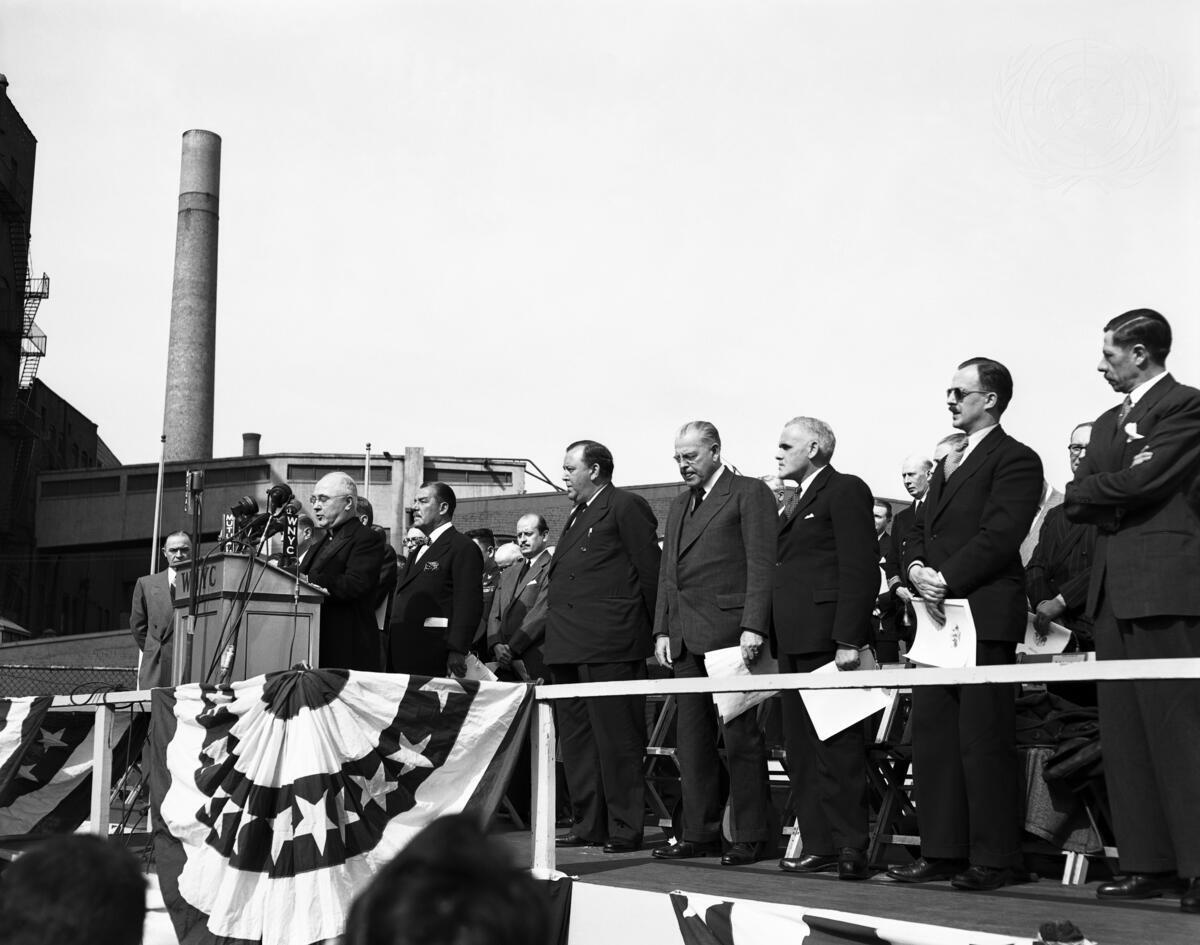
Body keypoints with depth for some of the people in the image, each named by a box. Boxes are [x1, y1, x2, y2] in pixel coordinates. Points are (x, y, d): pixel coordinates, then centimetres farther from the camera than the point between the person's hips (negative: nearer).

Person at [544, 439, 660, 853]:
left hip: (610, 646, -10)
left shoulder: (626, 506, -5)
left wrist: (657, 632, -10)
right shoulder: (578, 515, 23)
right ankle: (589, 823, 20)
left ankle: (625, 829, 3)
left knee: (616, 739, -4)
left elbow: (651, 571, -9)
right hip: (569, 647, 10)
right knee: (576, 739, 12)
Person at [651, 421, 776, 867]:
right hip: (685, 640, 7)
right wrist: (662, 630, 12)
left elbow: (762, 563, -9)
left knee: (740, 738, -4)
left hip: (730, 633, -7)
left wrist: (752, 627, -17)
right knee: (691, 741, 8)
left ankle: (750, 837, 3)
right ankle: (699, 833, 15)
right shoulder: (679, 505, 22)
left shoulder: (750, 493, 0)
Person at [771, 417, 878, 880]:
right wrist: (770, 637, 12)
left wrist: (848, 640, -19)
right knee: (801, 748, 8)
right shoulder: (801, 501, 24)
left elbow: (861, 568, -13)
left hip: (826, 638, -9)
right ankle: (818, 846, 13)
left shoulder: (845, 490, -4)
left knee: (838, 745, -7)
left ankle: (851, 847, -3)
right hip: (793, 642, 9)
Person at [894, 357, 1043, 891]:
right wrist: (918, 569, -1)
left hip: (983, 616, -9)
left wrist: (946, 579, -17)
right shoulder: (949, 462, 23)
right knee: (932, 737, 9)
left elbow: (998, 535, -15)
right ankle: (942, 852, 16)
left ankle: (994, 860, 2)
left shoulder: (1015, 460, -4)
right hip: (938, 613, 9)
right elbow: (921, 532, 19)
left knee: (983, 742, -5)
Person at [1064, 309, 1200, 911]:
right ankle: (1148, 864, 11)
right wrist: (1115, 502, -2)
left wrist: (1093, 490, 2)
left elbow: (1140, 481, -14)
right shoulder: (1107, 422, 23)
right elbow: (1075, 501, 16)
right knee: (1123, 734, 6)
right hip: (1114, 590, 8)